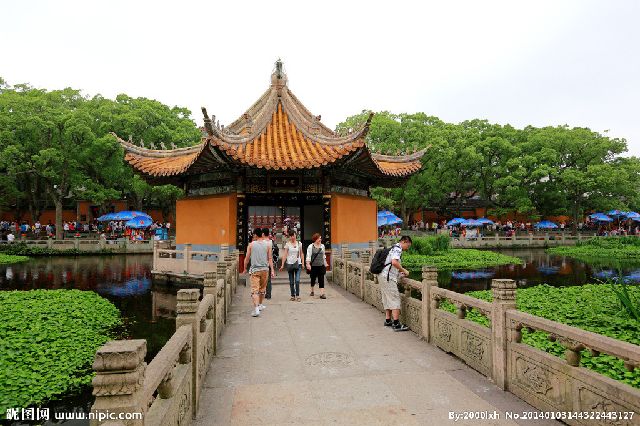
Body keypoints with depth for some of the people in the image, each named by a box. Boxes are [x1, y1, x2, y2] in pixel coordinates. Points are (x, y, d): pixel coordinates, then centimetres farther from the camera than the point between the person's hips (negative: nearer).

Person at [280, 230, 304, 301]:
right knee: (291, 281, 6)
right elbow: (285, 255, -3)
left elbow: (302, 254, 11)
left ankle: (297, 295, -1)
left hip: (298, 264, 0)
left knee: (297, 280, -10)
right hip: (290, 263, 0)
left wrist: (303, 263, 5)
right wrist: (282, 265, -8)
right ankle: (292, 296, 16)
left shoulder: (299, 243, 5)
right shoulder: (287, 244, 0)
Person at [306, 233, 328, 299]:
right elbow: (308, 256, -8)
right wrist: (308, 264, -16)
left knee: (321, 280, -5)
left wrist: (325, 263, 19)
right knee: (313, 279, 11)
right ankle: (312, 291, 33)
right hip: (313, 266, -3)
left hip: (321, 266, 3)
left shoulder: (322, 246, 9)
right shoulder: (311, 246, -5)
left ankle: (322, 293, -6)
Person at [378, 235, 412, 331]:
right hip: (388, 277, -10)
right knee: (395, 299, -8)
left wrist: (400, 271, 18)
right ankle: (396, 324, -9)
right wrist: (404, 270, -15)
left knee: (387, 299, 16)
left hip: (382, 276, 10)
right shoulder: (397, 249, -10)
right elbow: (394, 262, -27)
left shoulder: (393, 248, 21)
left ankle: (388, 320, 22)